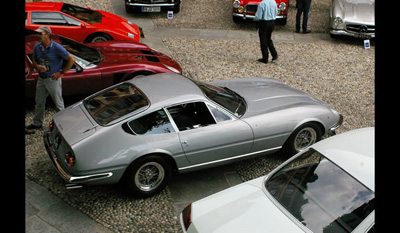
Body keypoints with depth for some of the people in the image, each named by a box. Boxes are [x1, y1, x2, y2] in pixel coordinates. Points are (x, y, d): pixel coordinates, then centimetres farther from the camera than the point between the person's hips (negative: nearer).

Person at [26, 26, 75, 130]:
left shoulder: (56, 47, -16)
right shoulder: (37, 47, 2)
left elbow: (71, 59, -16)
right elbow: (34, 60, 18)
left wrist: (61, 72, -14)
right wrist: (37, 66, -6)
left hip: (53, 80, -6)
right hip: (41, 79, 6)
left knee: (58, 103, 6)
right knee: (39, 102, 17)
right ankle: (37, 123, 32)